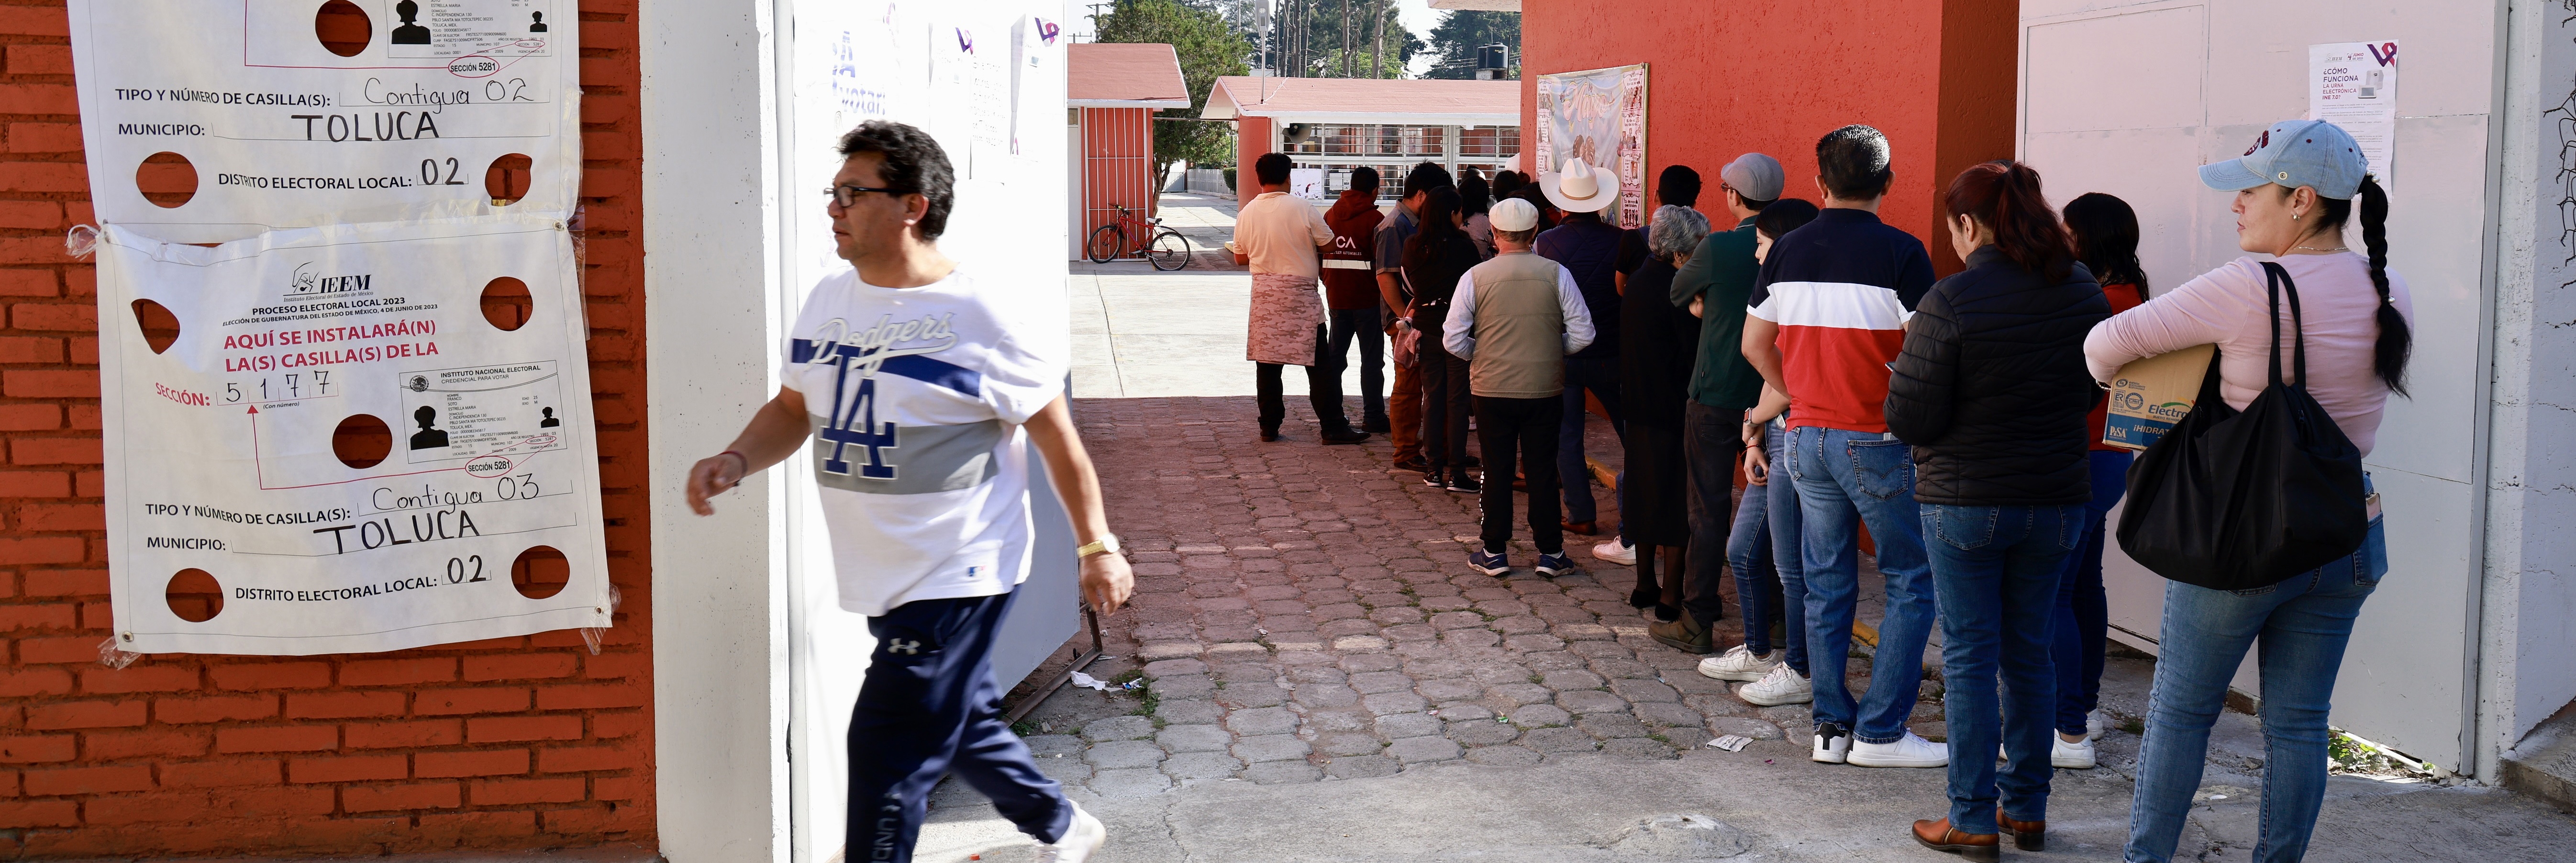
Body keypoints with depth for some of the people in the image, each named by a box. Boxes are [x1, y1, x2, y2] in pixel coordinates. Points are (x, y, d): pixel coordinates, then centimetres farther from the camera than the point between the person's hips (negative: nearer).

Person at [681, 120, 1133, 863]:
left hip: (957, 582, -8)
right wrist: (736, 460, -5)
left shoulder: (984, 315, -15)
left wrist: (1097, 548, -6)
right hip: (880, 579, 8)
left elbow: (1057, 438, -9)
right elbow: (793, 408, 15)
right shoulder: (828, 300, 5)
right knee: (964, 722, 23)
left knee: (887, 757, -8)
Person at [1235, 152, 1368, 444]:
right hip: (1300, 293, -4)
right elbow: (1329, 243, -3)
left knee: (1267, 363, 10)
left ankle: (1269, 426, 13)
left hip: (1263, 294, 4)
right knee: (1319, 364, 1)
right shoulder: (1301, 208, -11)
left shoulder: (1246, 214, 0)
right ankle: (1333, 427, 3)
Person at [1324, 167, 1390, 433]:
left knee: (1334, 356, 13)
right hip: (1367, 298, -5)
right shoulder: (1375, 219, -10)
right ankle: (1373, 417, 2)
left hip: (1336, 298, 5)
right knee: (1372, 359, 1)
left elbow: (1321, 254, 12)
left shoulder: (1331, 214, 7)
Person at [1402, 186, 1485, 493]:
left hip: (1425, 329, 4)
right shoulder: (1464, 247, -13)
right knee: (1457, 400, 0)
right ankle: (1457, 473, 0)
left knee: (1432, 397, 12)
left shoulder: (1412, 247, 0)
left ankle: (1435, 468, 13)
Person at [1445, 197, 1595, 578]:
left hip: (1492, 389, 0)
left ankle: (1494, 553, 14)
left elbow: (1453, 340, -6)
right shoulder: (1556, 274, -5)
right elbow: (1583, 334, -5)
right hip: (1544, 389, 1)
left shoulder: (1475, 277, -7)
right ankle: (1550, 553, 13)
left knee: (1497, 471, 9)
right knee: (1542, 471, 9)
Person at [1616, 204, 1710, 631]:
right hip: (1674, 408, -8)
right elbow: (1694, 351, -17)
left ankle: (1645, 585, 24)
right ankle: (1671, 596, 2)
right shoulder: (1677, 288, -17)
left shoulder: (1639, 281, 9)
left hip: (1640, 405, 8)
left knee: (1645, 493, 15)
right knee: (1678, 500, -1)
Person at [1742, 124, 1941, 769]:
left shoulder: (1788, 250, 4)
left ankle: (1831, 726, 15)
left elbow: (1755, 343, 11)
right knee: (1914, 581, 4)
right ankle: (1880, 732, 2)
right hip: (1877, 442, -5)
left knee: (1827, 584, 12)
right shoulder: (1899, 252, -12)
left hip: (1807, 435, 5)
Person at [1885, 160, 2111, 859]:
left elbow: (1910, 421, -16)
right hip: (2056, 499, 5)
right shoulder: (2082, 291, 1)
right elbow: (2091, 392, 14)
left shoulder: (1950, 302, -17)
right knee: (2030, 652, 15)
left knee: (1969, 657, 3)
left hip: (1965, 501, -5)